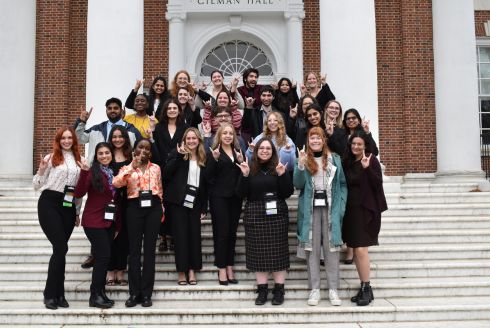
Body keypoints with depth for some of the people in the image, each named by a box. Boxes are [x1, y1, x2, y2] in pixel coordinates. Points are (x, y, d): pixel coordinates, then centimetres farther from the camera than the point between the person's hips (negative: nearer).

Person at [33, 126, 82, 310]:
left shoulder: (79, 160, 12)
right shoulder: (51, 158, 0)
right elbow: (37, 186, 1)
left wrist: (77, 212, 16)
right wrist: (41, 171, -18)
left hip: (68, 206, 4)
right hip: (49, 204, -4)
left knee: (60, 249, 6)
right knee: (61, 248, -10)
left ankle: (58, 293, 15)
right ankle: (51, 293, 2)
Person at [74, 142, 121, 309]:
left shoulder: (114, 172, 8)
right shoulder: (92, 172, -8)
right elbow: (79, 193, -19)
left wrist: (118, 224, 12)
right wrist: (84, 171, -30)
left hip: (110, 221, 6)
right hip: (94, 221, -6)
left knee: (103, 257, 10)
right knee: (103, 256, -8)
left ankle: (100, 293, 19)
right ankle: (95, 296, 2)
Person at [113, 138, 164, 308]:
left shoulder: (156, 168, 12)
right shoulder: (128, 168, 6)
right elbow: (116, 183, -13)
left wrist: (161, 209, 13)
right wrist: (132, 167, -17)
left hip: (153, 207, 1)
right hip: (135, 207, -1)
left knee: (149, 250, 1)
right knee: (134, 250, 0)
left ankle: (146, 293, 6)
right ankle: (134, 293, 6)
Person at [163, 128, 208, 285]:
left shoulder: (203, 158, 9)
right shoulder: (177, 154, 1)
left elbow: (205, 184, 9)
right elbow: (165, 175, -12)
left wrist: (204, 208, 5)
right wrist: (178, 156, -18)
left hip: (195, 203, 3)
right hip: (178, 202, -3)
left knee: (194, 235, 2)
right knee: (181, 235, -2)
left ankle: (192, 271, 11)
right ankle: (182, 272, 6)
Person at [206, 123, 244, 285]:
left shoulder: (238, 152, 14)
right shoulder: (214, 152, 0)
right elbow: (209, 176, -8)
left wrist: (241, 162, -5)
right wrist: (214, 159, -22)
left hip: (235, 197, 4)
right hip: (219, 197, -4)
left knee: (232, 232, 7)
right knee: (221, 232, -5)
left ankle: (230, 267, 13)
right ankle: (221, 269, 1)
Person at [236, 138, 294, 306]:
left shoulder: (279, 168, 4)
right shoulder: (249, 168, 5)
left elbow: (288, 193, -2)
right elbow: (241, 194, -2)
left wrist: (282, 175, -16)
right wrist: (244, 175, -15)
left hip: (277, 215, 0)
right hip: (255, 215, 1)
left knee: (278, 252, 2)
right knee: (258, 253, 2)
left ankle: (279, 289, 10)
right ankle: (262, 289, 11)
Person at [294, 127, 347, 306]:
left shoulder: (335, 159, 8)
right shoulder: (303, 159, 6)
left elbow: (343, 184, 8)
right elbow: (298, 184, -4)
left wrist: (340, 207, -2)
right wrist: (301, 165, -19)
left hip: (330, 208, 1)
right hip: (310, 209, 0)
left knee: (331, 248, 2)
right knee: (312, 248, 2)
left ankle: (333, 289, 8)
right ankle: (314, 289, 8)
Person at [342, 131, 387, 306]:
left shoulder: (372, 160, -6)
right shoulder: (347, 162, 10)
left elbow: (378, 184, -14)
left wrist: (367, 168, -25)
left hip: (366, 210, -6)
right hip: (351, 210, 6)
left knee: (361, 250, -12)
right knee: (356, 251, 8)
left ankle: (367, 288, -2)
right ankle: (364, 288, 16)